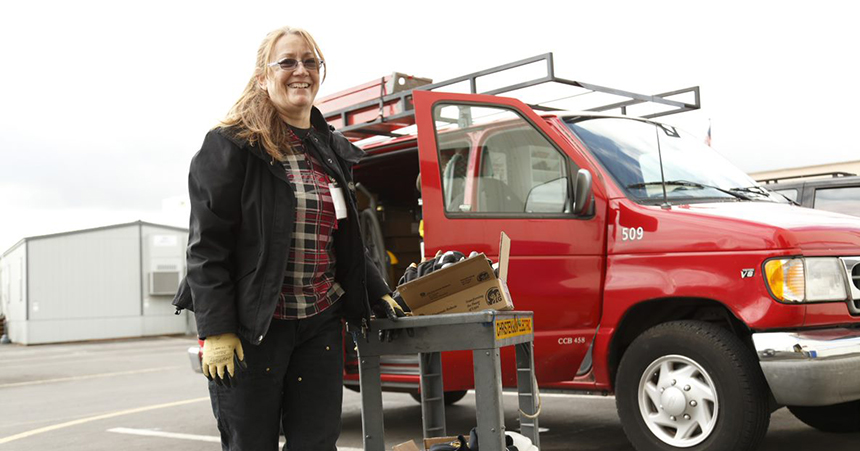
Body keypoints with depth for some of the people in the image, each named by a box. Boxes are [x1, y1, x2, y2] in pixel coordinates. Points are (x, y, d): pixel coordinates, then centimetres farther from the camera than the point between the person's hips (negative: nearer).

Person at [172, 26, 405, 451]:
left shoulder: (332, 150, 13)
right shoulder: (231, 146, -7)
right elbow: (206, 245, -11)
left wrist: (379, 295, 20)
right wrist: (216, 331, -16)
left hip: (321, 325, 6)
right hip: (252, 327, -5)